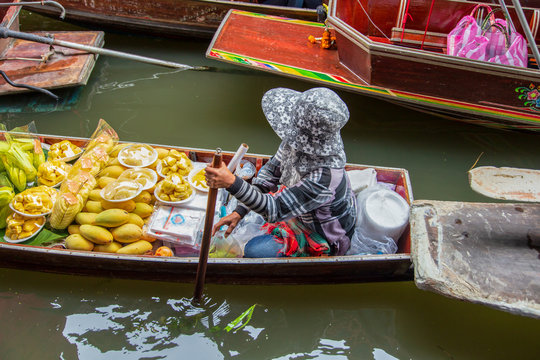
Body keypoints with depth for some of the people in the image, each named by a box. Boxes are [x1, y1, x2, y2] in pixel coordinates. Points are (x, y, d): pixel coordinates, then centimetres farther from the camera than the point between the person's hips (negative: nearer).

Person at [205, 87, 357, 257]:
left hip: (325, 238, -7)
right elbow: (269, 173, -6)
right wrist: (238, 212, -12)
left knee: (253, 251, -13)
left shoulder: (325, 178, -43)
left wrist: (232, 183, -50)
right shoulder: (299, 143, -20)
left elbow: (274, 210, -39)